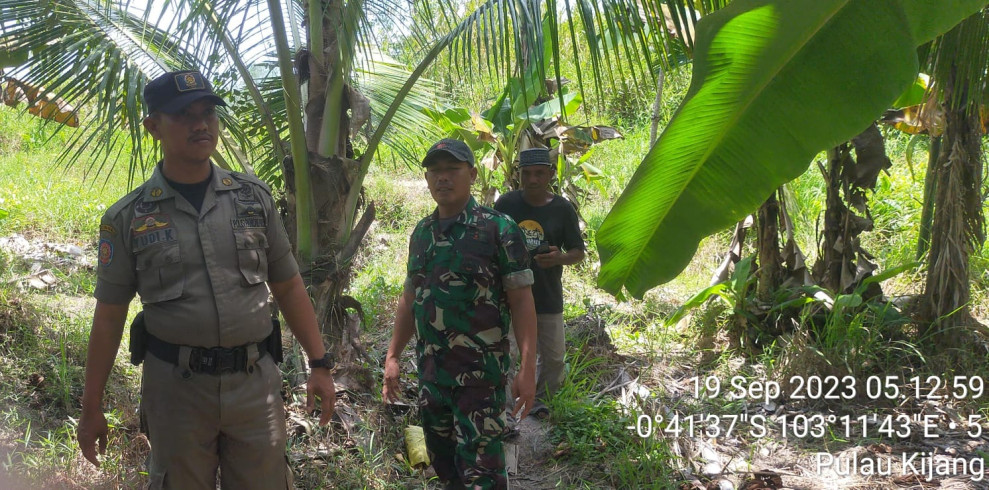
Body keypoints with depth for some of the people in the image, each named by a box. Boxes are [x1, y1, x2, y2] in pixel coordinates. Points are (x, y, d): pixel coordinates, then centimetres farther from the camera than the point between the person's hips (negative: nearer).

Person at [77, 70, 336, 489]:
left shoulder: (253, 198, 3)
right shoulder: (127, 218, -2)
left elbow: (288, 286, 8)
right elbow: (109, 316, 3)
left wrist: (320, 364, 3)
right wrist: (91, 407, 4)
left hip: (255, 380, 2)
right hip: (176, 386, -1)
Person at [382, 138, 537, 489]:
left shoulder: (499, 229, -9)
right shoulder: (421, 233, 9)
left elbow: (521, 301, -10)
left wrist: (528, 369, -15)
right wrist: (392, 357, 14)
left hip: (481, 372, -6)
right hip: (430, 370, 6)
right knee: (441, 460, 17)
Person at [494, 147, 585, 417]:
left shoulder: (562, 209, -3)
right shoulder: (506, 203, -4)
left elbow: (578, 252, 3)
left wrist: (559, 258, -18)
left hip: (548, 297, 1)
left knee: (554, 358, 10)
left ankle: (538, 400, 34)